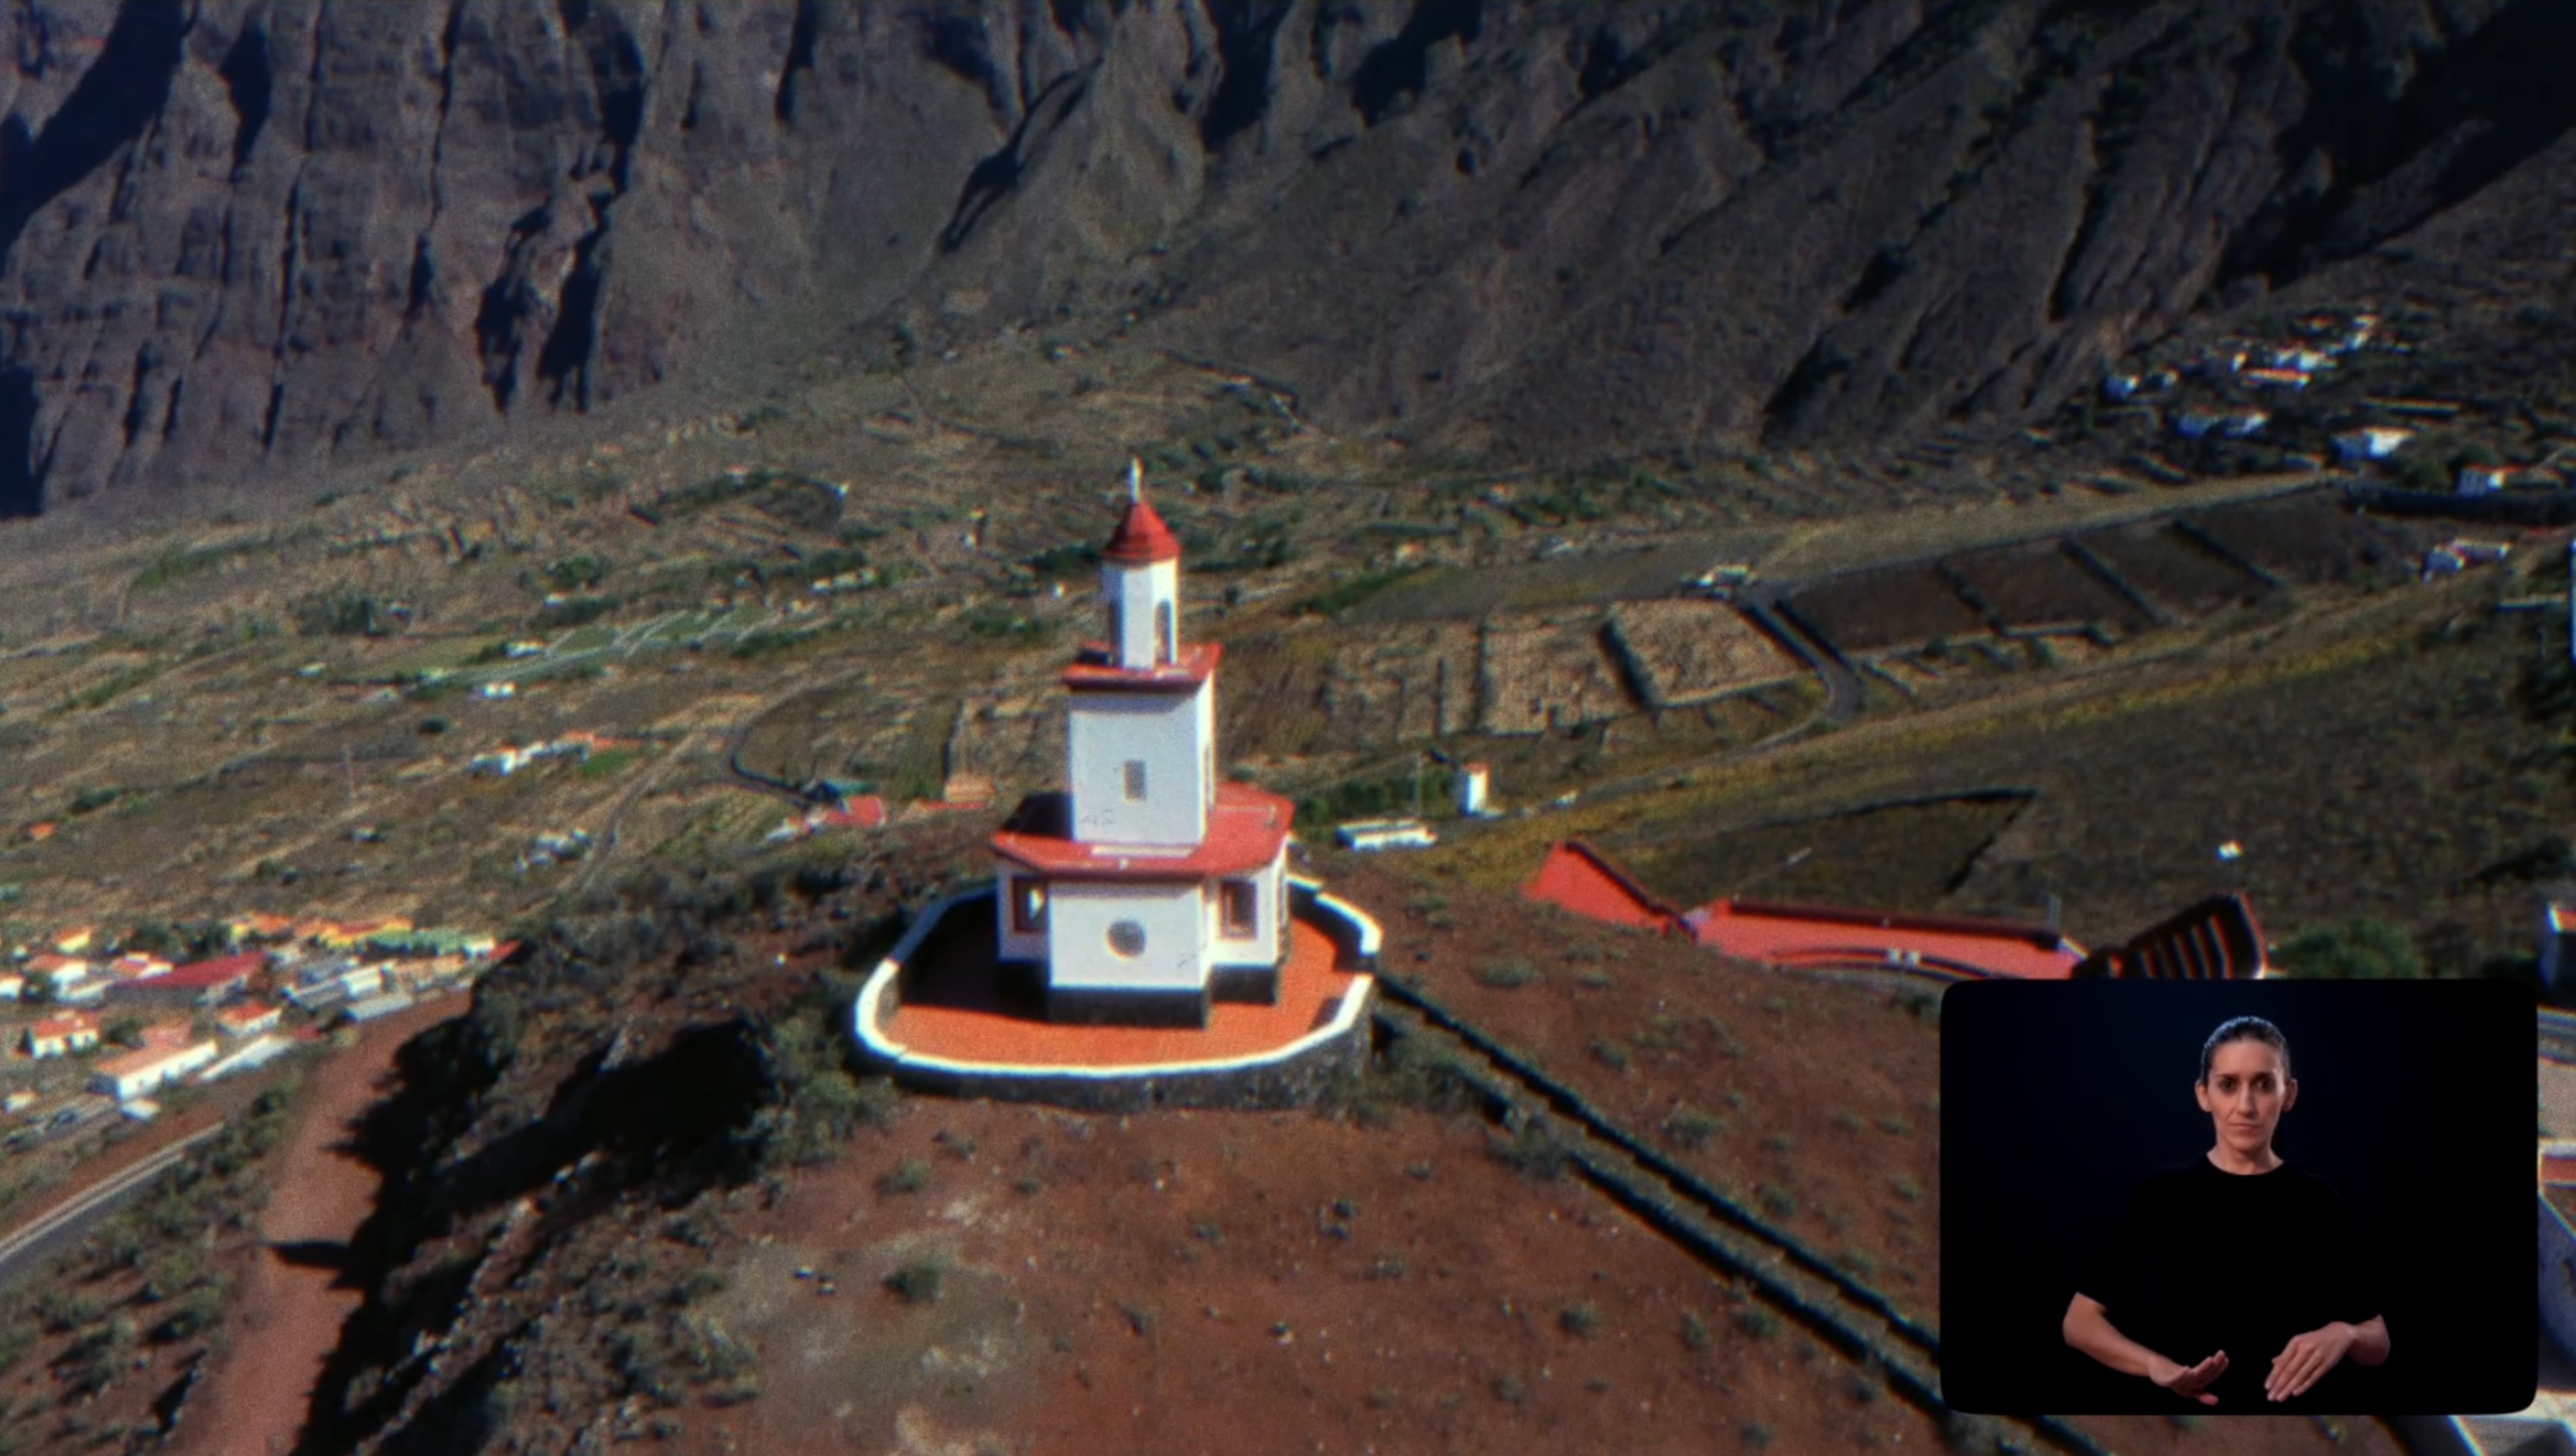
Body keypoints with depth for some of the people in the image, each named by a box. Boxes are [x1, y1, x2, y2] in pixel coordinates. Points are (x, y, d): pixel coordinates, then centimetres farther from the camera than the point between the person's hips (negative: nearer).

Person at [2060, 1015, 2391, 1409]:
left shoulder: (2315, 1200, 3)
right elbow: (2078, 1321, -2)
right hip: (2183, 1412, 0)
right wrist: (2157, 1365, -19)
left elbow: (2378, 1343, 7)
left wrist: (2343, 1335, -15)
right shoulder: (2163, 1192, -1)